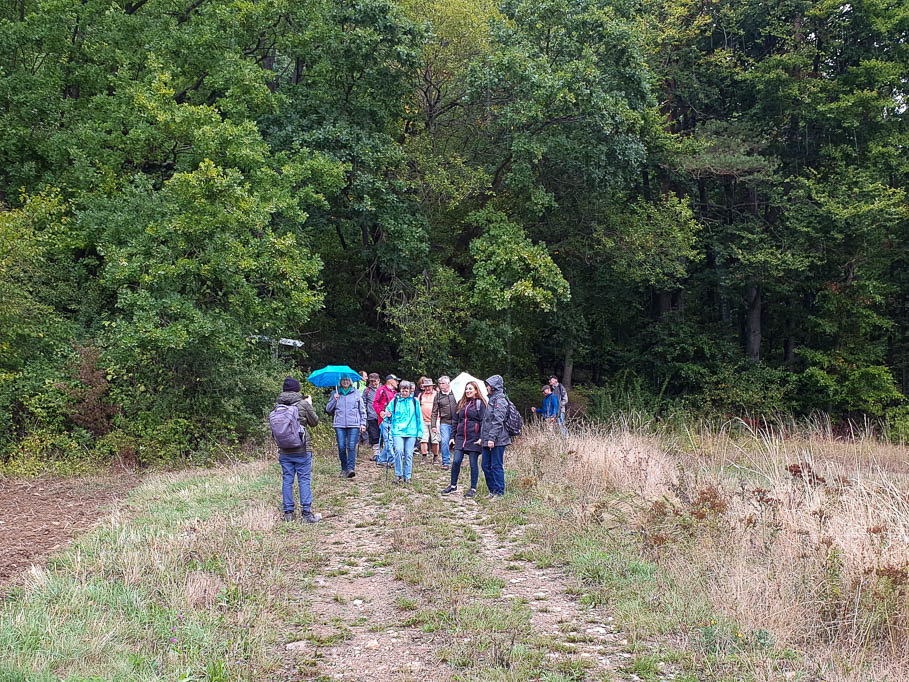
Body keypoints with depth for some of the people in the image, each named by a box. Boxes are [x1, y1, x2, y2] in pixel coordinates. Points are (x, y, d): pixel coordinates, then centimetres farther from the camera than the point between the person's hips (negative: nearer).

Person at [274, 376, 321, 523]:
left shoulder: (278, 405, 0)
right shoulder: (304, 404, -8)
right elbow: (314, 421, 3)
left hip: (284, 451, 3)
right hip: (302, 450, -3)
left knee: (287, 480, 9)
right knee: (304, 480, 2)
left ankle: (288, 513, 11)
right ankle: (306, 513, 1)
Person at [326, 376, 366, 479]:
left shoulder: (356, 393, 10)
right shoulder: (335, 394, 13)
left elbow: (362, 410, 13)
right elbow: (328, 410, 11)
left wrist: (363, 423, 6)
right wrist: (334, 400, -4)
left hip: (354, 425, -2)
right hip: (339, 425, 2)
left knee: (351, 446, -13)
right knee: (341, 447, -3)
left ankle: (351, 468, -17)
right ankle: (344, 469, 9)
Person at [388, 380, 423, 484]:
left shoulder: (414, 401, 7)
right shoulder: (395, 401, 6)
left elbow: (419, 417, 11)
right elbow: (388, 412, 16)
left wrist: (420, 432, 6)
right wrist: (389, 416, -9)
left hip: (411, 432, 1)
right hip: (398, 431, -1)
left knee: (409, 454, 1)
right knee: (399, 451, -19)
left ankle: (407, 476, 11)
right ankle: (398, 474, -5)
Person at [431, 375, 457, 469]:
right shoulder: (438, 395, 5)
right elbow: (434, 412, 8)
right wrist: (433, 425, 3)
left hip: (456, 422, -1)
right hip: (444, 422, 1)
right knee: (444, 442, -7)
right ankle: (446, 462, 4)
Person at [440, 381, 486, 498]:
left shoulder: (479, 403, -2)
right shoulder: (461, 403, 14)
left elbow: (483, 421, -7)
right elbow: (455, 421, 18)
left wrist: (482, 438, -14)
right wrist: (454, 437, 14)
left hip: (474, 439, -4)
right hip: (461, 438, 4)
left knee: (473, 464, 1)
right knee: (456, 461, -1)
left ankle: (473, 489, 11)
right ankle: (453, 485, 14)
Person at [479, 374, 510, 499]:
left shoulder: (500, 400, -12)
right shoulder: (491, 399, 18)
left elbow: (498, 421, -19)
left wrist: (492, 438, -23)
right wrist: (482, 437, 21)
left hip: (497, 441, -10)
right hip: (487, 440, 10)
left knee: (497, 466, -3)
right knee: (486, 466, 12)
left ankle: (499, 493, 4)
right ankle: (493, 491, 21)